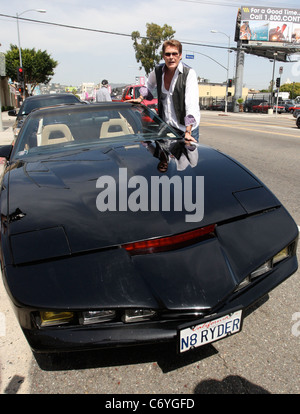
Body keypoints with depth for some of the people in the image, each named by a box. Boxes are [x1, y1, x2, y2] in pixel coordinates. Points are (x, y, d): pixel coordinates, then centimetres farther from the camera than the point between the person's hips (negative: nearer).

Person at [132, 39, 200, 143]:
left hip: (187, 127, -4)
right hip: (166, 126, 4)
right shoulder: (158, 71, 1)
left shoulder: (189, 73, -14)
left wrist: (188, 132, -30)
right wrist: (140, 98, 10)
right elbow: (149, 86, 27)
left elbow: (192, 104, -22)